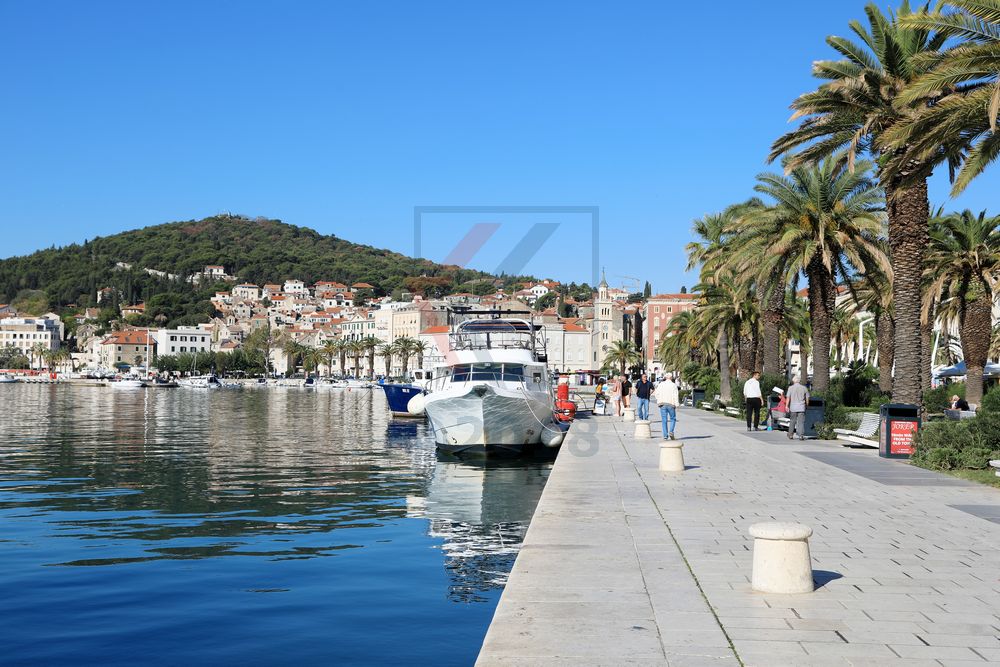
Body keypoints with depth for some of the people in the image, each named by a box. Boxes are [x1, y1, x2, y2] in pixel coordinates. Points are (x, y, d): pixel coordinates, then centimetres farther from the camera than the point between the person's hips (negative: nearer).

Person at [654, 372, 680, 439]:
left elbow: (656, 394, 3)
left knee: (664, 420, 5)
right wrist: (677, 405, -8)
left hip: (662, 404, 2)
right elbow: (676, 396, -8)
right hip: (671, 404, -2)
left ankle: (665, 436, 1)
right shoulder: (673, 385, -2)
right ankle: (671, 432, -8)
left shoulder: (661, 384, 5)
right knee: (673, 419, 11)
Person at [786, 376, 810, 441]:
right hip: (801, 408, 0)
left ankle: (790, 435, 19)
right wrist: (807, 405, 21)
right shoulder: (804, 388, 4)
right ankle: (801, 435, -8)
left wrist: (787, 406, -5)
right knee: (801, 422, -1)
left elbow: (788, 398, -6)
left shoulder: (791, 388, 0)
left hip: (793, 407, 0)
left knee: (792, 421, 11)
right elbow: (807, 398, 7)